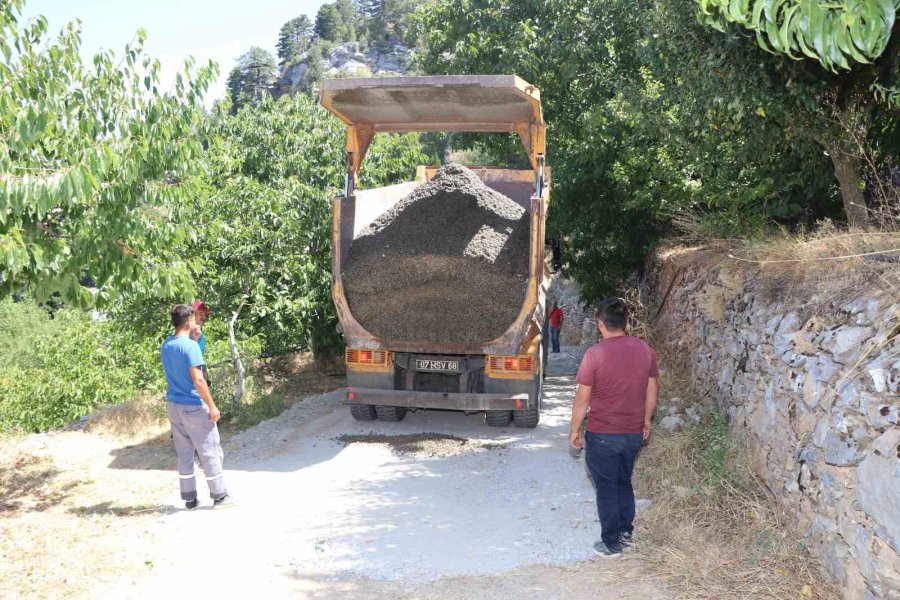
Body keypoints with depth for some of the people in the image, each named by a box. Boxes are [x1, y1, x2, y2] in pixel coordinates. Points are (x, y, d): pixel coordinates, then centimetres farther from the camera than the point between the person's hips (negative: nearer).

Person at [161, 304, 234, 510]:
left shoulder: (165, 346, 7)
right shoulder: (191, 346, -17)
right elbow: (198, 380, -21)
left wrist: (194, 337, 21)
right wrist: (212, 406, -14)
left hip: (173, 405, 7)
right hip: (193, 406, -7)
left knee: (184, 453, 12)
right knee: (210, 452, 3)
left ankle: (189, 498, 16)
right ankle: (219, 496, 9)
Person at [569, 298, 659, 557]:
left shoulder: (595, 353, -17)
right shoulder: (645, 350, -2)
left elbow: (582, 398, -12)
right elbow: (652, 391, 7)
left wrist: (575, 430, 0)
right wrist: (646, 422, 21)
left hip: (602, 434, -5)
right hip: (634, 433, 5)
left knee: (607, 488, 8)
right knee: (624, 483, 22)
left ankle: (611, 543, 15)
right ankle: (626, 532, 32)